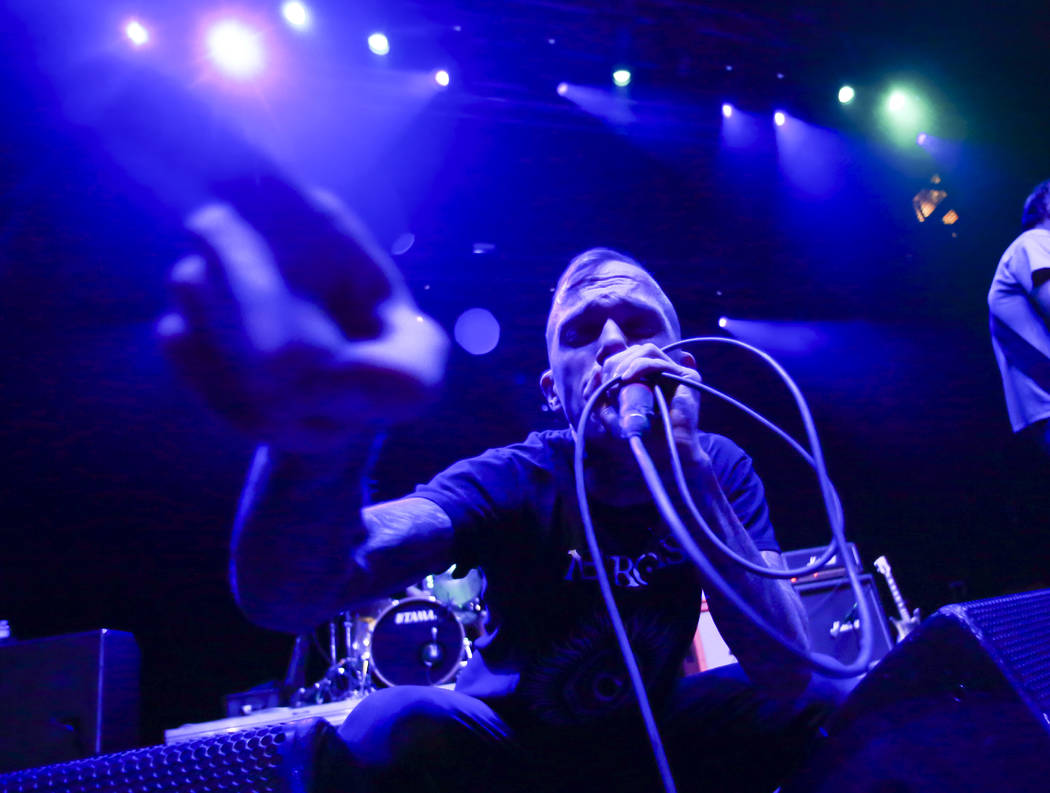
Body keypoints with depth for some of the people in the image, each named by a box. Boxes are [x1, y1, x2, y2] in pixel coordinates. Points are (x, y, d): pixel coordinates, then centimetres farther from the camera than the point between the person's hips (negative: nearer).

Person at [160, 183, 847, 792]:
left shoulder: (718, 467, -12)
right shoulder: (513, 483, -22)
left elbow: (787, 675, -26)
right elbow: (285, 597, -39)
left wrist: (687, 468, -38)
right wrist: (320, 432, -63)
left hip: (654, 736, 4)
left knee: (825, 704, -20)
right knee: (393, 727, -33)